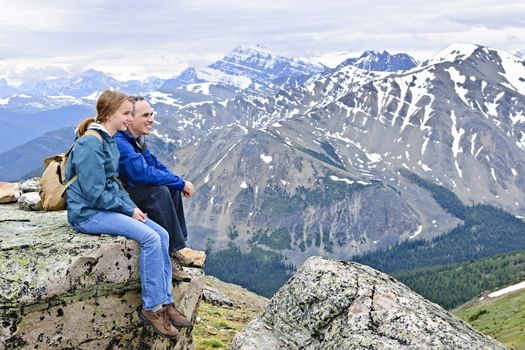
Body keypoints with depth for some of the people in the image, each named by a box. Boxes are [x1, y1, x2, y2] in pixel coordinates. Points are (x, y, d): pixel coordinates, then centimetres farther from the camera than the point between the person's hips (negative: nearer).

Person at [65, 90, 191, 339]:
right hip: (88, 213, -9)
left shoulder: (109, 141, 11)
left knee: (161, 235, -3)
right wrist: (129, 209, -13)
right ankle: (151, 307, -9)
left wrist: (131, 206, 3)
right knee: (150, 238, -22)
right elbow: (95, 194, -21)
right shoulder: (90, 145, -18)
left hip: (110, 206, 9)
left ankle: (165, 301, 1)